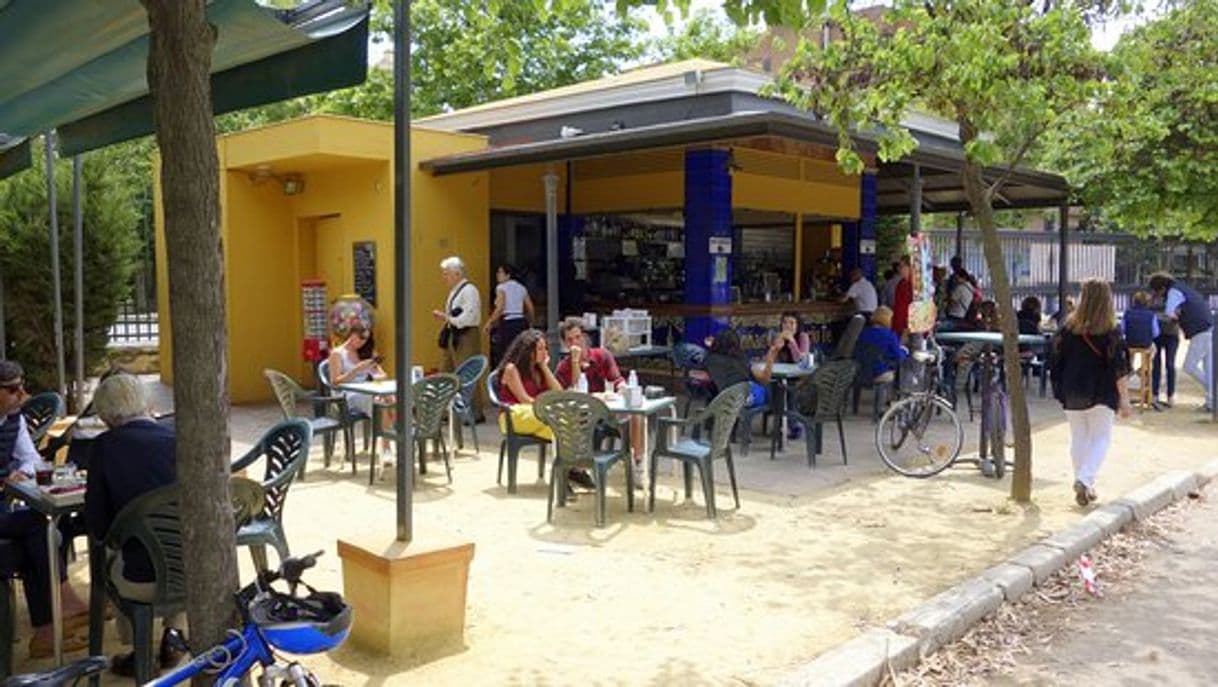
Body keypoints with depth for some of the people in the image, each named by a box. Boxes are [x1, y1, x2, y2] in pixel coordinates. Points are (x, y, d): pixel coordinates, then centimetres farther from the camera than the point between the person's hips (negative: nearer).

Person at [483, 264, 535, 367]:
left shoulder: (501, 287, -2)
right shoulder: (521, 287, 16)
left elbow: (500, 308, -12)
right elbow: (530, 309, 14)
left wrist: (489, 323, -6)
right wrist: (528, 322, 27)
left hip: (508, 323, -6)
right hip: (522, 323, 6)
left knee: (504, 357, -6)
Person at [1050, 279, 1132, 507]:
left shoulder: (1069, 327, -3)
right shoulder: (1111, 331, -10)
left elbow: (1058, 358, 3)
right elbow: (1118, 369, -10)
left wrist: (1061, 390, 14)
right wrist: (1124, 398, -3)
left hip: (1072, 392, 3)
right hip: (1101, 393, -3)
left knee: (1079, 437, 14)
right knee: (1101, 438, 7)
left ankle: (1084, 484, 19)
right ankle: (1085, 480, -12)